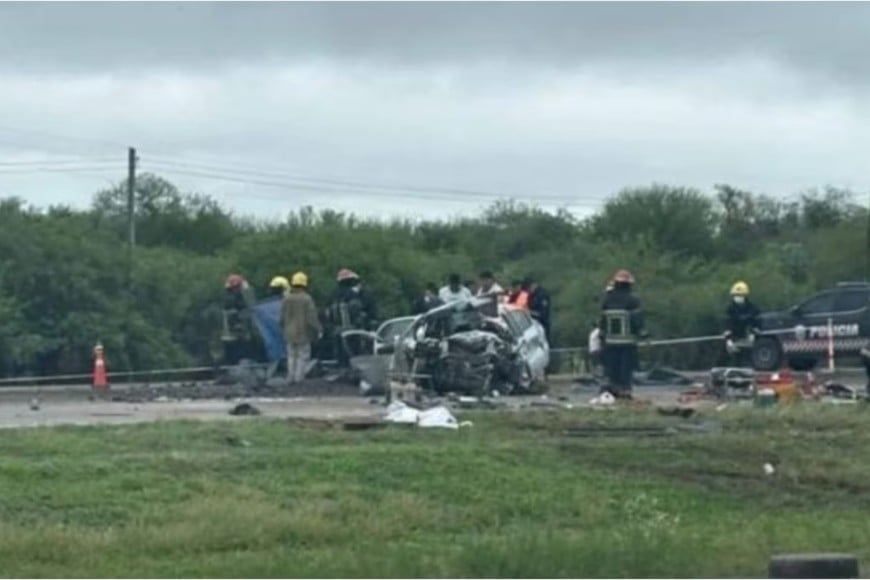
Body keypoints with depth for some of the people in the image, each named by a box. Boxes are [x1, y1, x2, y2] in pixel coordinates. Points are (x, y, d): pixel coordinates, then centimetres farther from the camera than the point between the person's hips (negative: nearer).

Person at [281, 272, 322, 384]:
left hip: (290, 334, 4)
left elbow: (282, 318, 4)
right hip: (303, 334, -4)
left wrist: (284, 329, 21)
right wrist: (318, 330, -2)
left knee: (291, 356, 14)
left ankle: (291, 378, 14)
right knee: (303, 356, 4)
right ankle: (299, 378, -1)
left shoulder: (287, 299, -3)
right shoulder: (307, 299, -17)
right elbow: (312, 318, -16)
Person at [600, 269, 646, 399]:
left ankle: (613, 388, 6)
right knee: (626, 368, -3)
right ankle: (625, 390, -8)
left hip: (610, 341, 4)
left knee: (612, 368, 8)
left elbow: (602, 321, 10)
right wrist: (642, 334, 0)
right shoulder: (632, 300, -8)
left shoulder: (607, 300, 6)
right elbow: (637, 320, -9)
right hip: (628, 341, -4)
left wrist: (602, 336, 17)